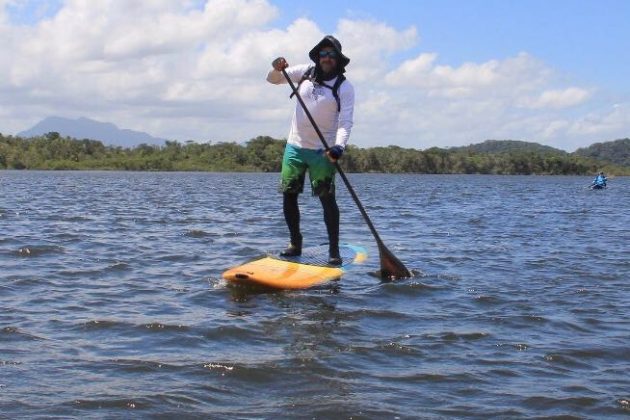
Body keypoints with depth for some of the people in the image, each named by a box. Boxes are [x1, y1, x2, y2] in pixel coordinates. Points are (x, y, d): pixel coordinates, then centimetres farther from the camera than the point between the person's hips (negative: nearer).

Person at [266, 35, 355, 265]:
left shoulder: (344, 87, -7)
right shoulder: (305, 72, 5)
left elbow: (345, 122, -15)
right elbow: (272, 79, 13)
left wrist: (338, 146, -33)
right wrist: (278, 69, -11)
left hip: (322, 151, -4)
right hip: (295, 146, 4)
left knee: (327, 199, -8)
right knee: (288, 195, 5)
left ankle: (334, 250, -4)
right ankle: (295, 243, 19)